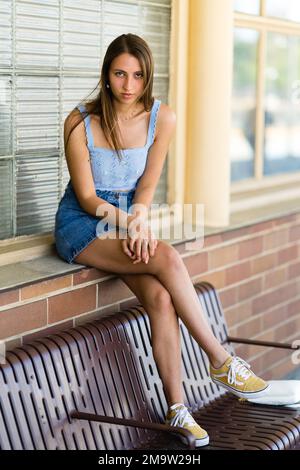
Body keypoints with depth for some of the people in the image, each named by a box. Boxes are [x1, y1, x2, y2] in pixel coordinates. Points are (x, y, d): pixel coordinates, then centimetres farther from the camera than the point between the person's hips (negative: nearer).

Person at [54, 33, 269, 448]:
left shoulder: (162, 118, -5)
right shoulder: (81, 122, -13)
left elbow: (147, 184, -2)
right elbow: (87, 197, -11)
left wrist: (139, 218, -22)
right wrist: (125, 220, -27)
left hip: (129, 219, 4)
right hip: (82, 225, -3)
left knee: (160, 297, -25)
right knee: (167, 259, -30)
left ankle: (177, 409, -17)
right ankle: (220, 362, -19)